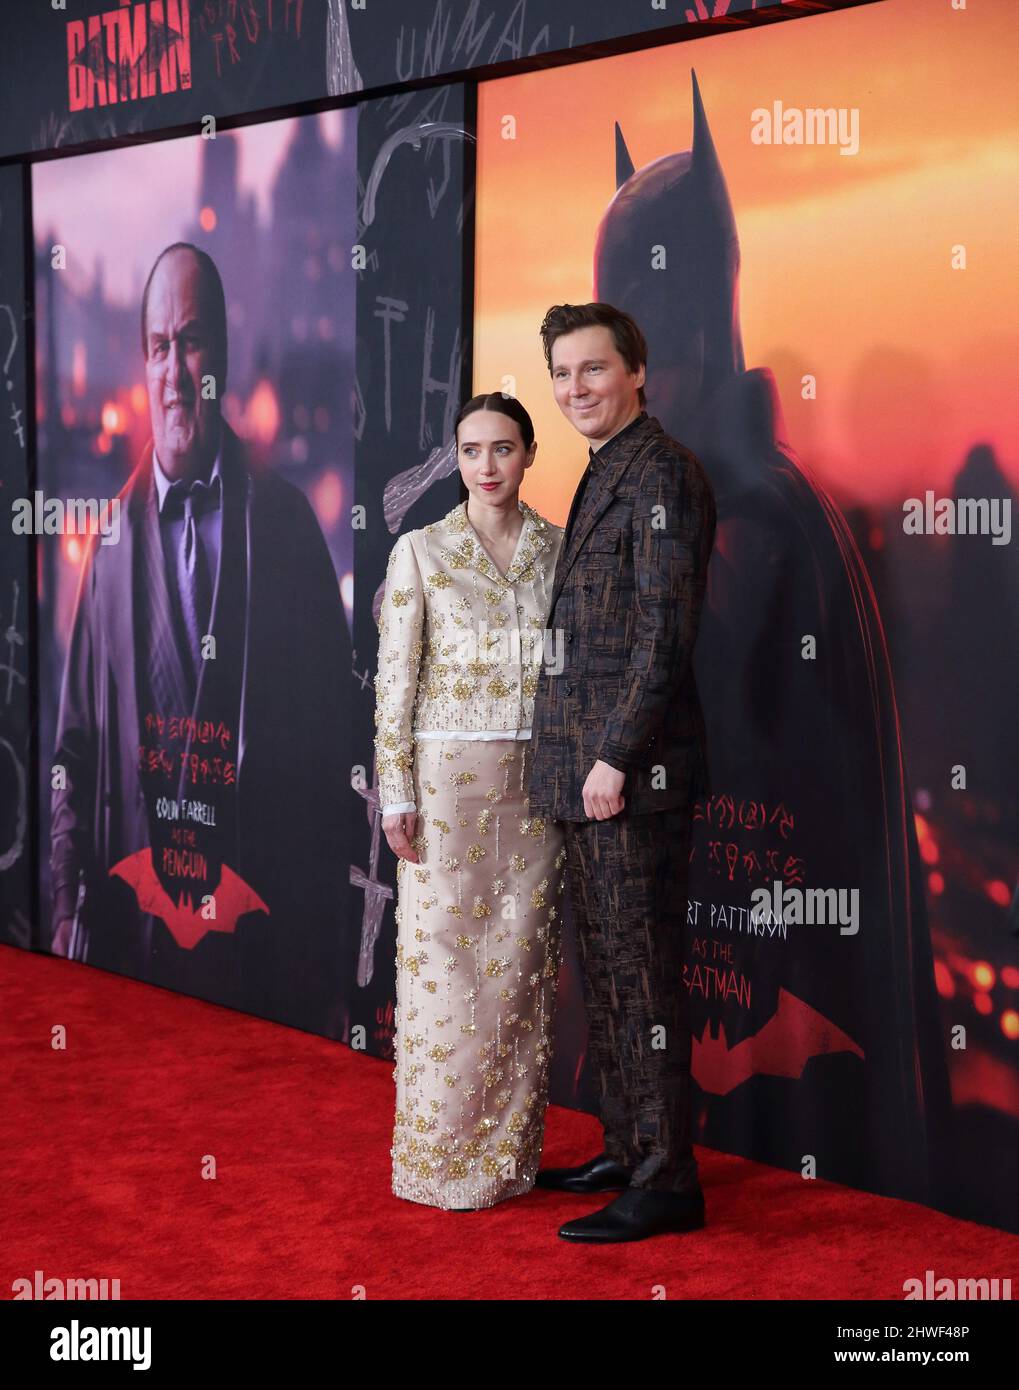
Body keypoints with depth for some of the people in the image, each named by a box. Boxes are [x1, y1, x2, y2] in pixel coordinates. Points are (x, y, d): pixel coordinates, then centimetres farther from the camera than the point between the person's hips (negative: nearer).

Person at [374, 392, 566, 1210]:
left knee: (522, 958, 6)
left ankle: (510, 1148, 17)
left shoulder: (558, 549, 7)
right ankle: (443, 1154, 11)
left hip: (537, 778, 3)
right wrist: (396, 792, -8)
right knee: (444, 955, -1)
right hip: (449, 774, -3)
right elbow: (396, 677, -3)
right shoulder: (421, 552, -1)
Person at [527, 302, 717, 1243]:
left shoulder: (661, 472, -11)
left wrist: (614, 755, -19)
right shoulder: (606, 477, 19)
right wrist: (581, 759, 17)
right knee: (606, 972, 15)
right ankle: (628, 1151, 26)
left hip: (635, 772, -10)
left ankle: (667, 1182, 3)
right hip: (589, 772, 10)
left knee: (641, 973, -5)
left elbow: (665, 630, -18)